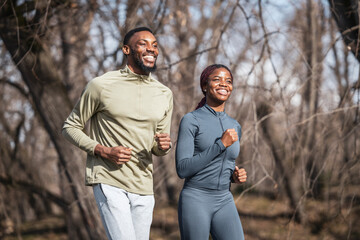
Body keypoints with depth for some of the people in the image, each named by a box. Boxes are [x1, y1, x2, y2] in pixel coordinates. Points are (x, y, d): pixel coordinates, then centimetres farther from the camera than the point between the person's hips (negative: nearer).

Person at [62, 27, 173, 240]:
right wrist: (103, 151, -12)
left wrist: (164, 146, -7)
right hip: (109, 182, -5)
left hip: (144, 188, 5)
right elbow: (70, 127, 3)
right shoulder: (101, 85, -4)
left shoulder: (164, 95, 11)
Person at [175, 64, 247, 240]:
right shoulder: (190, 121, -6)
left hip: (224, 203, 5)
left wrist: (236, 176, 0)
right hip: (195, 201, -5)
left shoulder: (235, 126, 12)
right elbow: (183, 169, -14)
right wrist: (221, 144, -17)